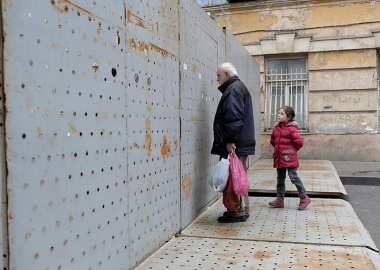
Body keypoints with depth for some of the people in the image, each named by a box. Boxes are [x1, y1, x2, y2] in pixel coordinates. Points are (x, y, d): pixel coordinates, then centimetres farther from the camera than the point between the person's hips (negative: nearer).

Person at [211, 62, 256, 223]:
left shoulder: (232, 90, -11)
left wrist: (229, 141, -23)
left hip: (235, 144, -10)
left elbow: (233, 118, -23)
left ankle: (237, 212, 2)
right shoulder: (239, 88, 22)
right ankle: (241, 210, 22)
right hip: (241, 143, 10)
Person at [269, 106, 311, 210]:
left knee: (293, 177, -6)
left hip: (289, 158, -7)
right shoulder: (276, 128, 9)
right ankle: (280, 200, 19)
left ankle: (304, 198, 8)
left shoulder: (291, 128, -12)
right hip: (279, 158, 8)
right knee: (280, 179, 12)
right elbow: (272, 140, 25)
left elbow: (299, 141, -18)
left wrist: (292, 150, -4)